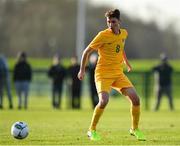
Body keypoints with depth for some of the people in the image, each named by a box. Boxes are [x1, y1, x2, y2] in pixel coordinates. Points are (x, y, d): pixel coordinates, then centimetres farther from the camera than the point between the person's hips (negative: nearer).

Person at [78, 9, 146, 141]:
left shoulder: (124, 33, 6)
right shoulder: (103, 35, -12)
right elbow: (87, 51, -5)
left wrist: (126, 62, 29)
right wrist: (82, 70, -8)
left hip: (118, 73, 6)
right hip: (103, 73, -6)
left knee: (135, 98, -7)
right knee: (104, 100, -26)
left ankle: (135, 129, 12)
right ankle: (92, 130, -7)